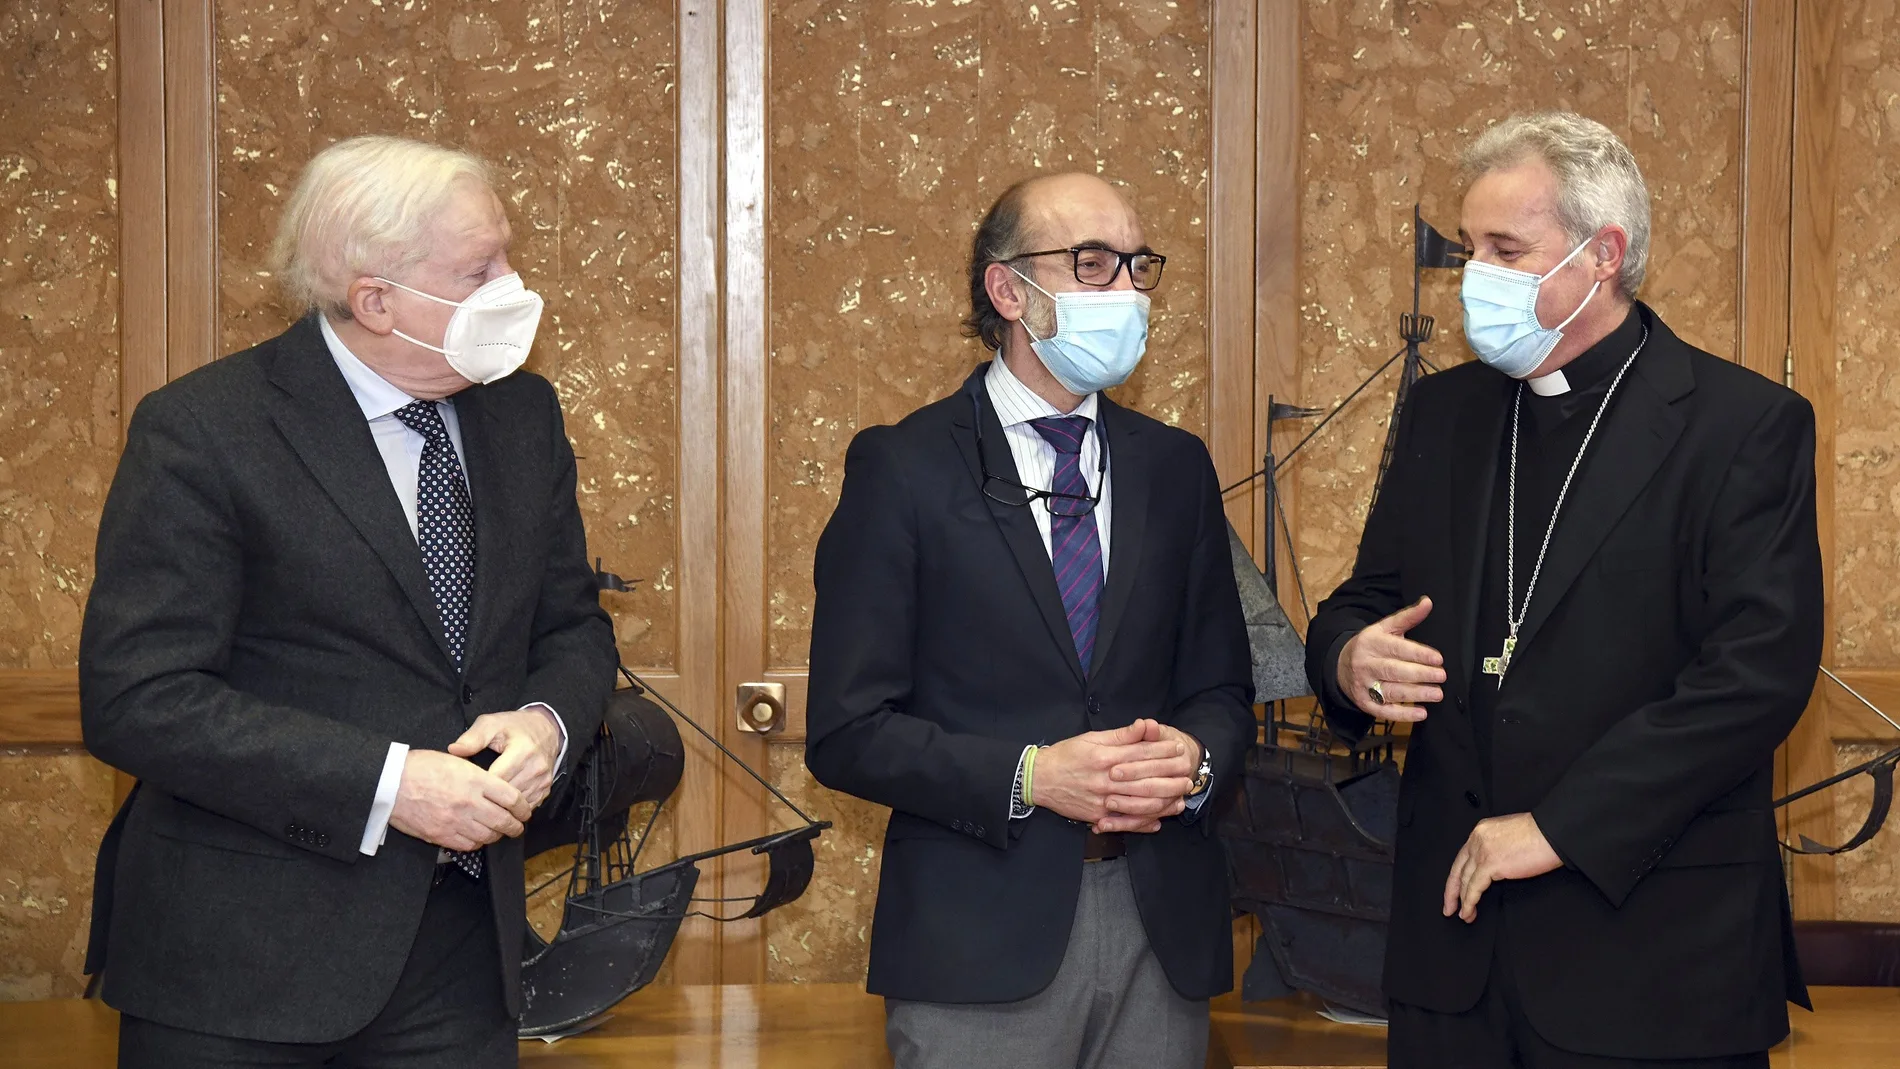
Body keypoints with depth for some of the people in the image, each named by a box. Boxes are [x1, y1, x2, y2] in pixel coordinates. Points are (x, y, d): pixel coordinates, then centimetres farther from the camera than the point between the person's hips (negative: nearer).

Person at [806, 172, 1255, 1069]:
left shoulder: (1175, 467, 11)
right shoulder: (901, 469, -3)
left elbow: (1220, 687, 14)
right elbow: (847, 732, -7)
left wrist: (1194, 759, -9)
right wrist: (1029, 777, -18)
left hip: (1163, 929, 4)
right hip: (980, 941, -4)